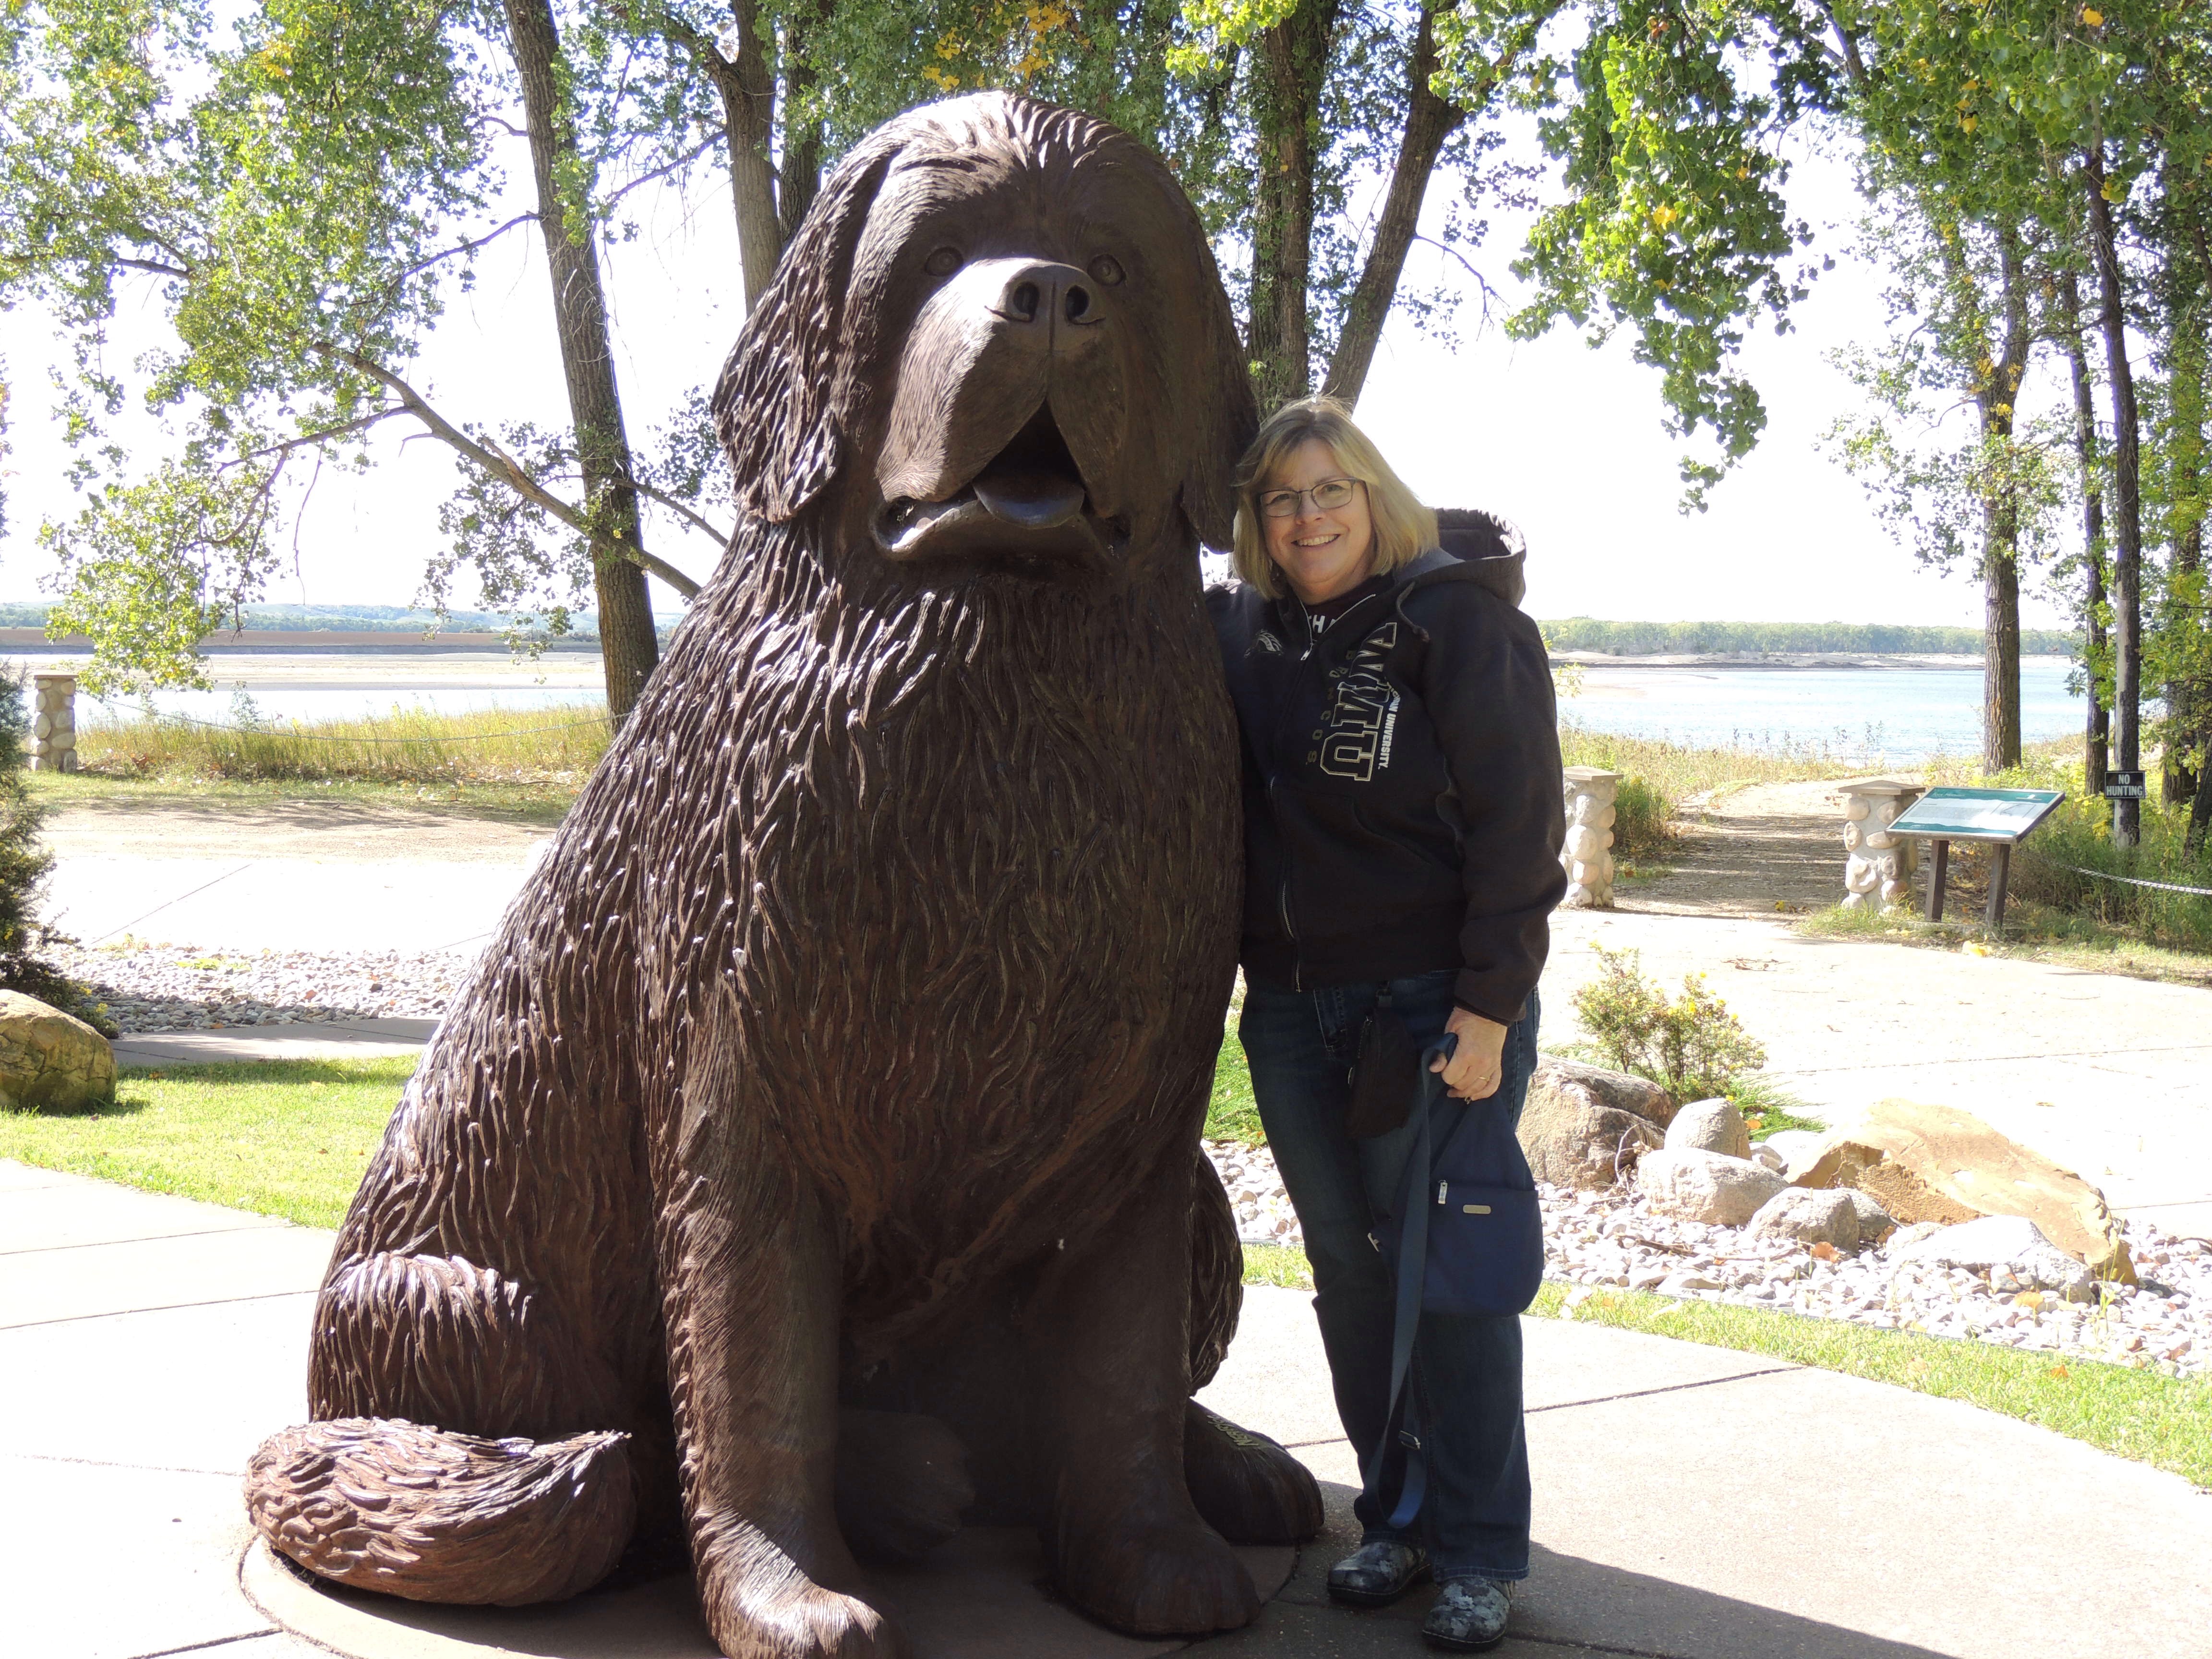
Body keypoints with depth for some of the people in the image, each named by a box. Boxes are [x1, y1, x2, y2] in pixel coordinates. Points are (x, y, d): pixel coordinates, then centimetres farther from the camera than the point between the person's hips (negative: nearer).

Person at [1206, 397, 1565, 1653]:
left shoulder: (1459, 615, -7)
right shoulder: (1239, 629, 9)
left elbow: (1518, 822, -12)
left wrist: (1487, 1008, -16)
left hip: (1436, 1005, -6)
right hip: (1291, 1009, 6)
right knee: (1349, 1275, 12)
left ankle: (1483, 1554, 12)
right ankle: (1397, 1520, 26)